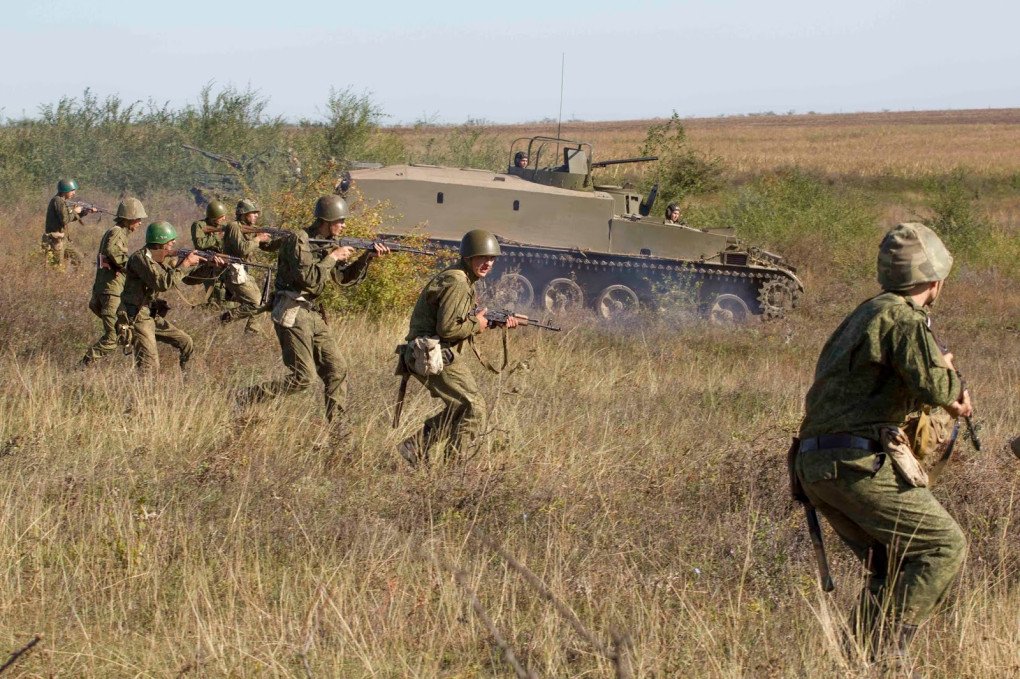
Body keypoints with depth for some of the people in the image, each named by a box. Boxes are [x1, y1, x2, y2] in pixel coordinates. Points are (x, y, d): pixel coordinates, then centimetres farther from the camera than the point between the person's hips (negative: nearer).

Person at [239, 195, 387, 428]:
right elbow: (308, 277, -24)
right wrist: (332, 257, -15)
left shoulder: (325, 244, 13)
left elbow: (345, 278, 17)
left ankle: (338, 428, 7)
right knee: (302, 378, -12)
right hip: (292, 315, -9)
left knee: (336, 371, 3)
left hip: (314, 316, 9)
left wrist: (368, 257, 4)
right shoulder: (298, 240, -13)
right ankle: (246, 398, -4)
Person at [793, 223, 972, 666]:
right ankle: (888, 646, -12)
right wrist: (952, 381, 3)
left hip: (815, 464, 9)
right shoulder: (902, 318, -7)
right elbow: (933, 384, -20)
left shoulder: (868, 313, 22)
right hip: (857, 460, -9)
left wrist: (948, 395, 23)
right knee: (944, 545, -4)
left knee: (893, 567, 17)